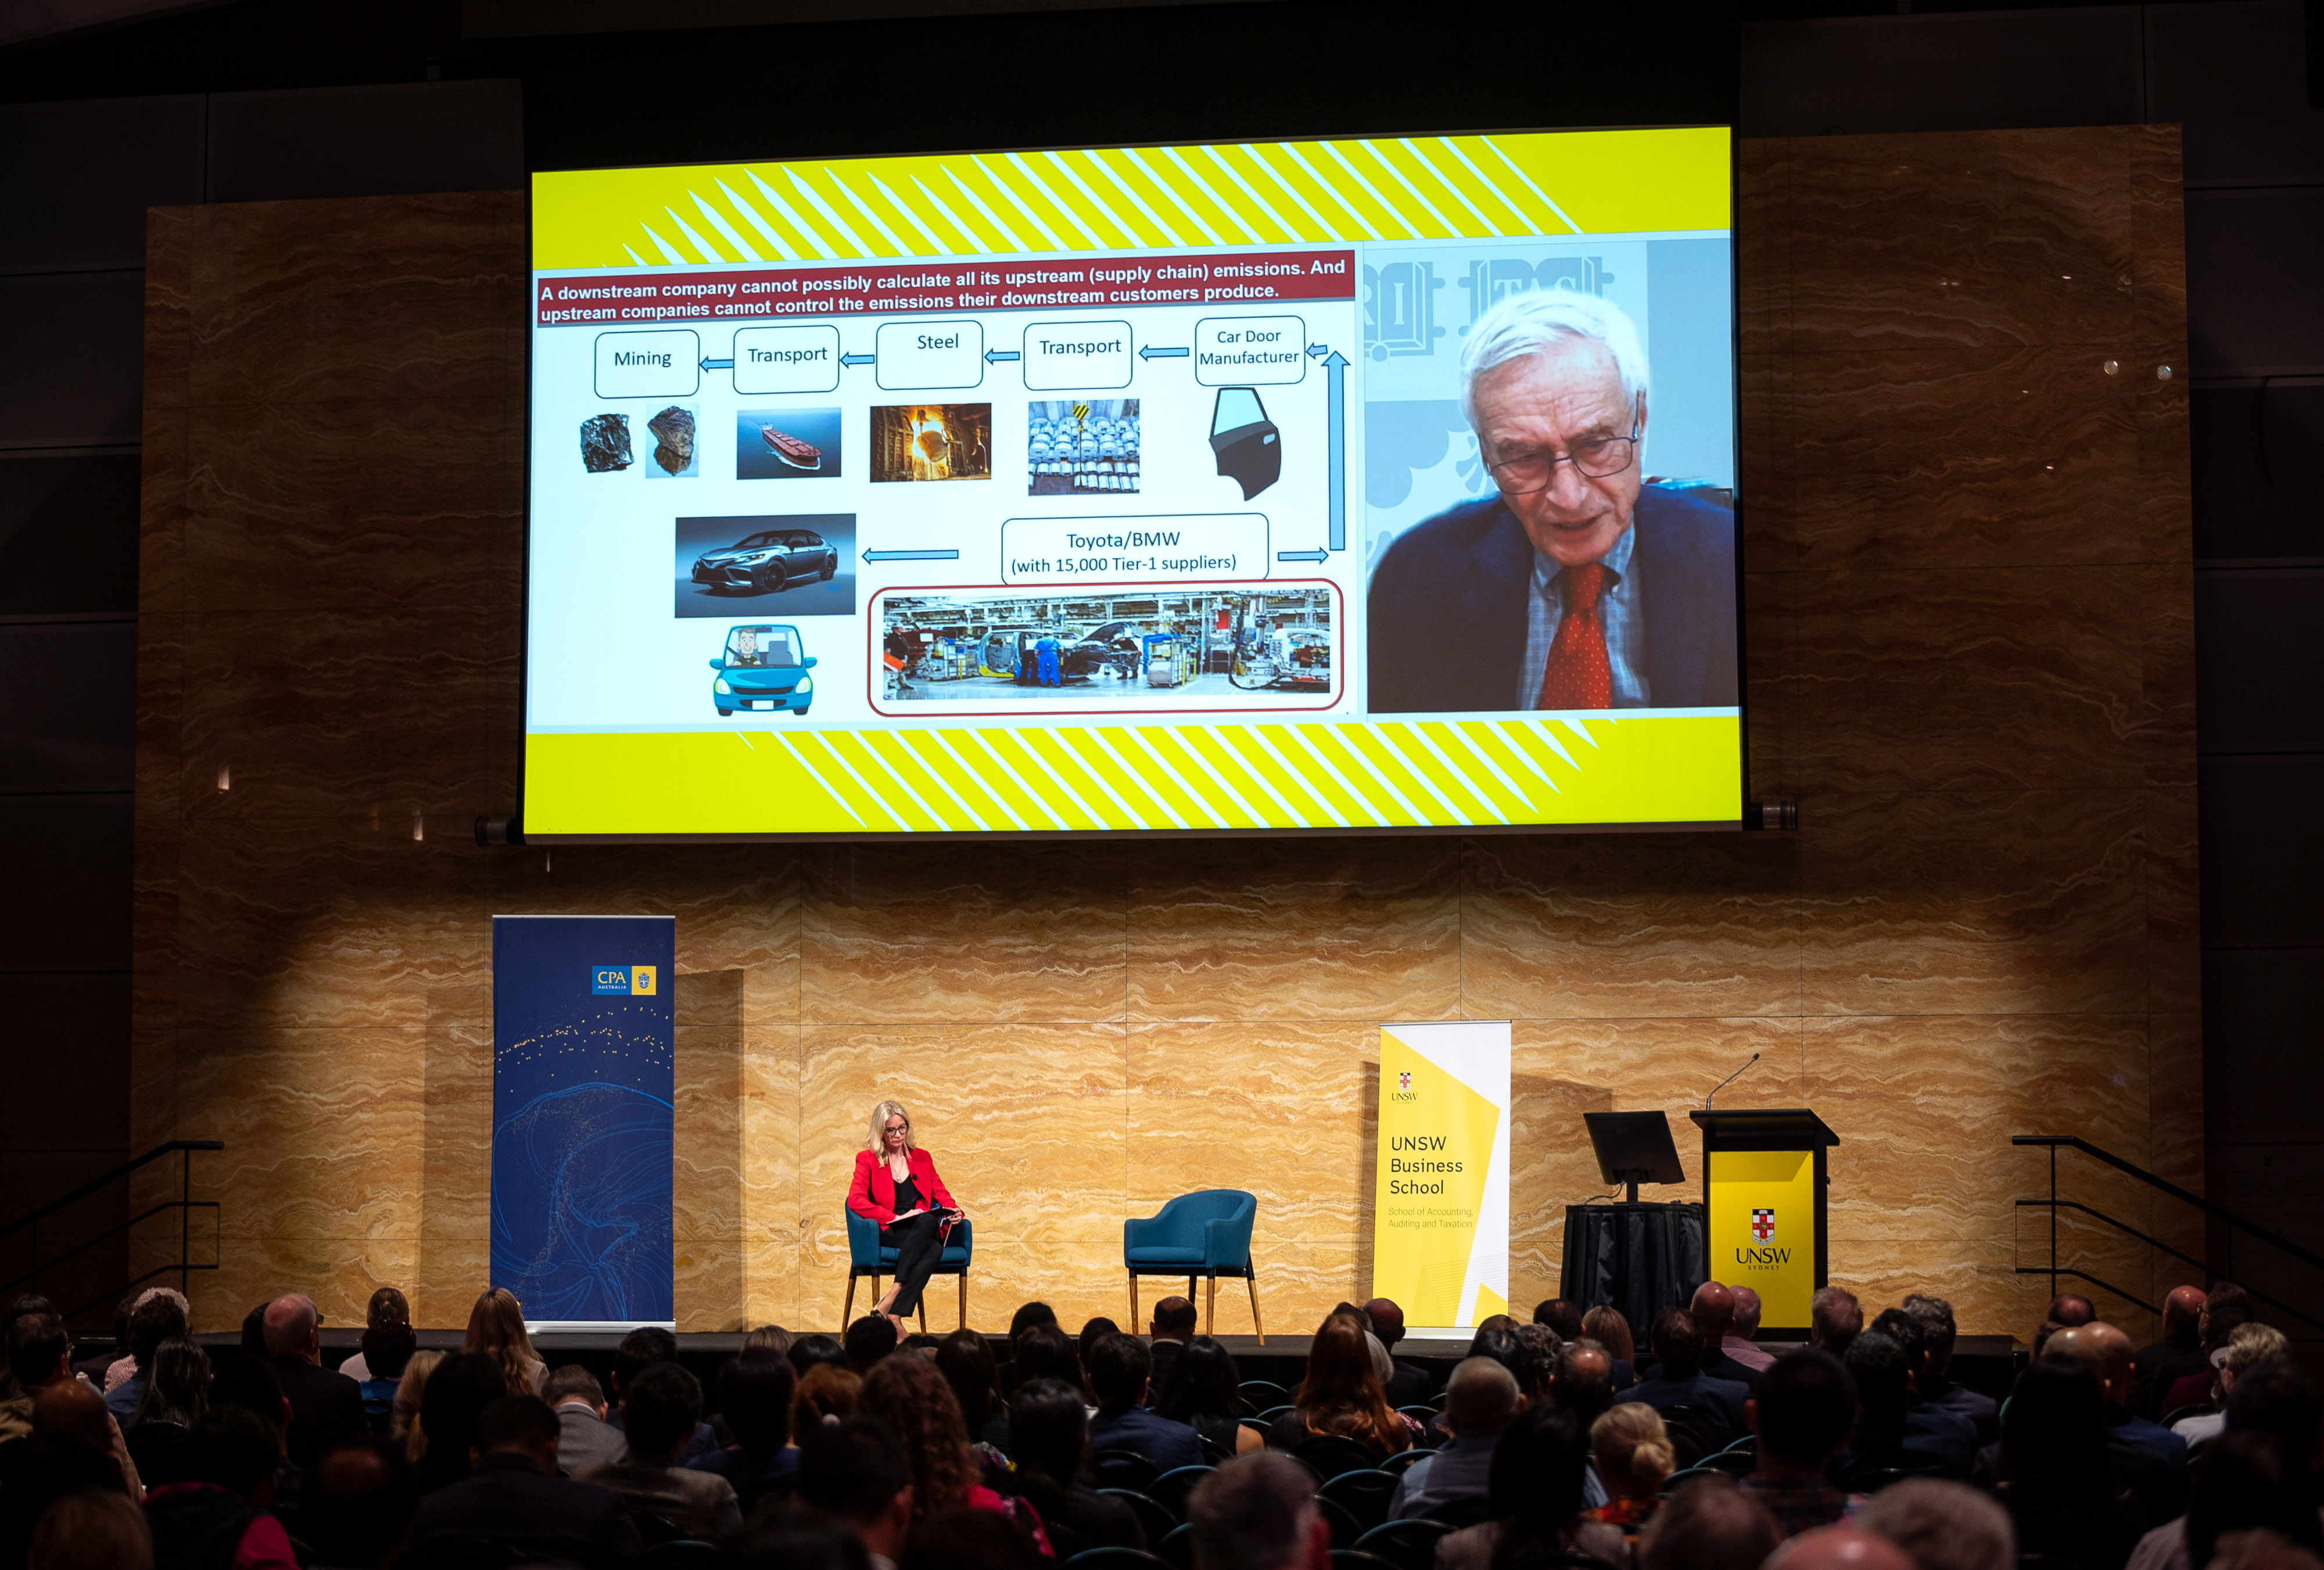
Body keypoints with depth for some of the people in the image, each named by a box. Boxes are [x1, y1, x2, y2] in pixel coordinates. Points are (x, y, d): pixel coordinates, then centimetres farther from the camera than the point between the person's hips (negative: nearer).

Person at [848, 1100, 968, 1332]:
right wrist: (896, 1218, -15)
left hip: (923, 1230, 4)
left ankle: (889, 1306, -44)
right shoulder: (867, 1160, 8)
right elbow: (855, 1200, -6)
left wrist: (954, 1213, -5)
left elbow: (941, 1195, 20)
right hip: (887, 1234, -4)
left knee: (935, 1249, -35)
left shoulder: (922, 1158, 21)